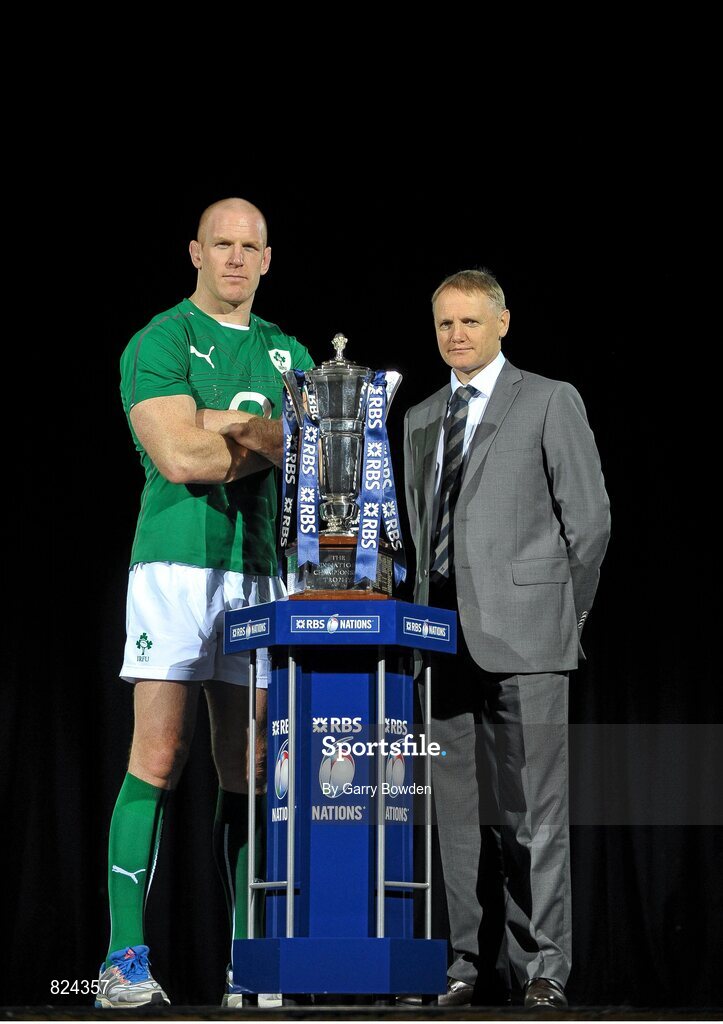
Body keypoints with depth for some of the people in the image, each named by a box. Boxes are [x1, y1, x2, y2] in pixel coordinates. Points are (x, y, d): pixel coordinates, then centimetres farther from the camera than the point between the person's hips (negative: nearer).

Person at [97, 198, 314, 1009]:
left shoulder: (287, 354, 20)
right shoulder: (158, 343, 2)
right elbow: (179, 456, -11)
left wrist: (219, 428, -7)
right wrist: (266, 437, -2)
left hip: (261, 571, 5)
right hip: (177, 565, -5)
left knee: (248, 772, 3)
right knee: (158, 759, -10)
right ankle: (125, 957, -9)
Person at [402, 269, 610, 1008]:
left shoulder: (550, 402, 3)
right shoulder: (419, 420, 20)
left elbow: (589, 519, 1)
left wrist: (559, 615, 1)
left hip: (523, 638, -5)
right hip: (444, 638, 5)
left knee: (533, 810, -6)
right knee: (454, 808, 5)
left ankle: (541, 968, -2)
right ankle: (461, 961, 9)